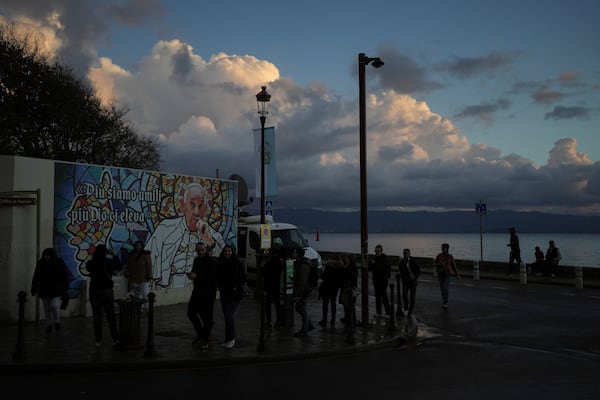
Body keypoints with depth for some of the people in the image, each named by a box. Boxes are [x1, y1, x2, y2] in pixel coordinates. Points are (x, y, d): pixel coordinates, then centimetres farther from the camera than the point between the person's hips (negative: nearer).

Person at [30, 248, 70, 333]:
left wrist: (65, 289, -6)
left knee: (54, 305, -14)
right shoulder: (40, 263, 0)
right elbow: (36, 277, 5)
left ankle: (57, 321, 11)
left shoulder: (59, 263, -6)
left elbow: (65, 276, -2)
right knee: (47, 308, 7)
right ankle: (49, 325, 20)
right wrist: (34, 289, 2)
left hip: (56, 289, -3)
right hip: (44, 290, 3)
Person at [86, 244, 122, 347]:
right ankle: (115, 339, 14)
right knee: (110, 315, 10)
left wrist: (94, 257, 18)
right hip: (107, 291, -1)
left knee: (97, 316, 8)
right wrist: (113, 255, 12)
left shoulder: (91, 264, -7)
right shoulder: (109, 262, -10)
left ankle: (98, 340, 9)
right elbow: (120, 267, 8)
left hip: (94, 291, 1)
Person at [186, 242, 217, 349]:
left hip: (208, 293, -8)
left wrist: (196, 276, -24)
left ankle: (204, 339, 10)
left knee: (206, 316, -3)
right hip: (197, 291, 8)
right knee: (191, 312, 11)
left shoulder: (212, 261, -13)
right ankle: (200, 333, 29)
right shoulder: (196, 260, 12)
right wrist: (191, 274, 1)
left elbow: (212, 277, -22)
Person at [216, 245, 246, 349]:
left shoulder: (238, 264, -5)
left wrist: (237, 287, -11)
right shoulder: (220, 264, 7)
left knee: (229, 315, -14)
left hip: (235, 294, -5)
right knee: (227, 316, 10)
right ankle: (228, 340, 18)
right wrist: (219, 287, 0)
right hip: (224, 293, 5)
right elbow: (217, 278, 15)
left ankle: (231, 339, -3)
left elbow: (243, 279, -1)